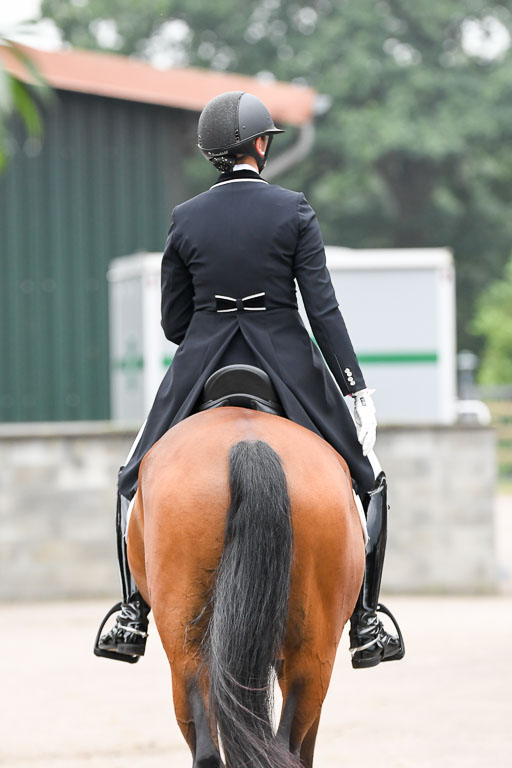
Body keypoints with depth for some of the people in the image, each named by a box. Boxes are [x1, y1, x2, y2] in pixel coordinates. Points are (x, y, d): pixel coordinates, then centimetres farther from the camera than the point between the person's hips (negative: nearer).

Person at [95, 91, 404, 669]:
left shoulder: (185, 220, 0)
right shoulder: (294, 211, -6)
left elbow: (173, 323, 4)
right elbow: (323, 308, -12)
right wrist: (357, 390, -11)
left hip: (201, 371, 2)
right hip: (289, 370, -1)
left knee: (138, 482, 22)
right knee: (366, 484, 15)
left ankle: (133, 620, 12)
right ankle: (365, 626, 9)